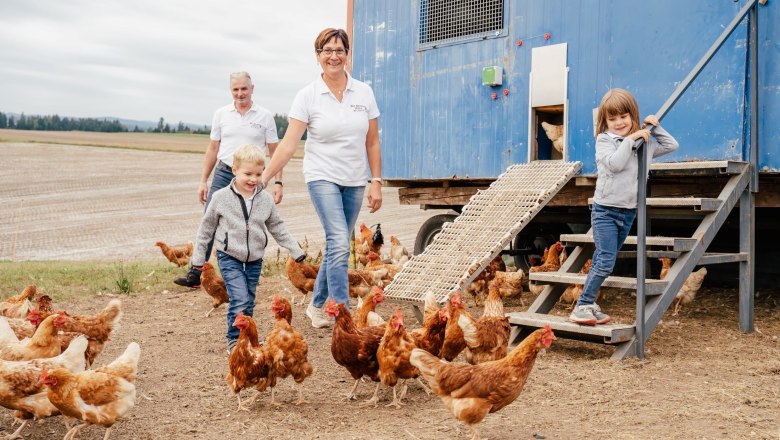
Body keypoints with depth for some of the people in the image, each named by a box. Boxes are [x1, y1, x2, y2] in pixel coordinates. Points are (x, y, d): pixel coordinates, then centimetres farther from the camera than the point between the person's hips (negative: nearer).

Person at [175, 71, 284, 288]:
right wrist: (203, 180, 9)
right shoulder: (221, 114, 7)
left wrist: (278, 182, -4)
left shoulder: (265, 116, 1)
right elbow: (212, 149, 11)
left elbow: (275, 152, 3)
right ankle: (195, 275, -1)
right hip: (223, 173, 2)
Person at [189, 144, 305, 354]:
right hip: (229, 257, -3)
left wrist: (295, 250, 9)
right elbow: (207, 227, 3)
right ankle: (234, 340, 0)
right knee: (240, 300, -14)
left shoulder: (266, 199, 0)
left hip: (254, 259, 4)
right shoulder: (221, 197, -7)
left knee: (248, 303, 11)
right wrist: (199, 256, 7)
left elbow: (277, 227, 11)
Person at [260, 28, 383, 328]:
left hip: (355, 181, 4)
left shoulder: (364, 92, 3)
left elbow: (372, 143, 5)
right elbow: (289, 143, -9)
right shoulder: (307, 96, -5)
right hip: (322, 177, -4)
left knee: (336, 247, 11)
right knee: (339, 244, -17)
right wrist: (264, 177, -17)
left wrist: (376, 182, 0)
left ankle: (316, 305, 29)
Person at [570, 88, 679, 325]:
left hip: (629, 212, 6)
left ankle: (589, 304, 18)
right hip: (605, 210, -6)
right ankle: (581, 306, -8)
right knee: (605, 261, -14)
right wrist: (630, 139, -17)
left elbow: (671, 146, 19)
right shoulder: (604, 140, -6)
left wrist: (655, 127, 9)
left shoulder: (644, 142, 10)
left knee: (603, 260, 11)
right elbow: (615, 163, -22)